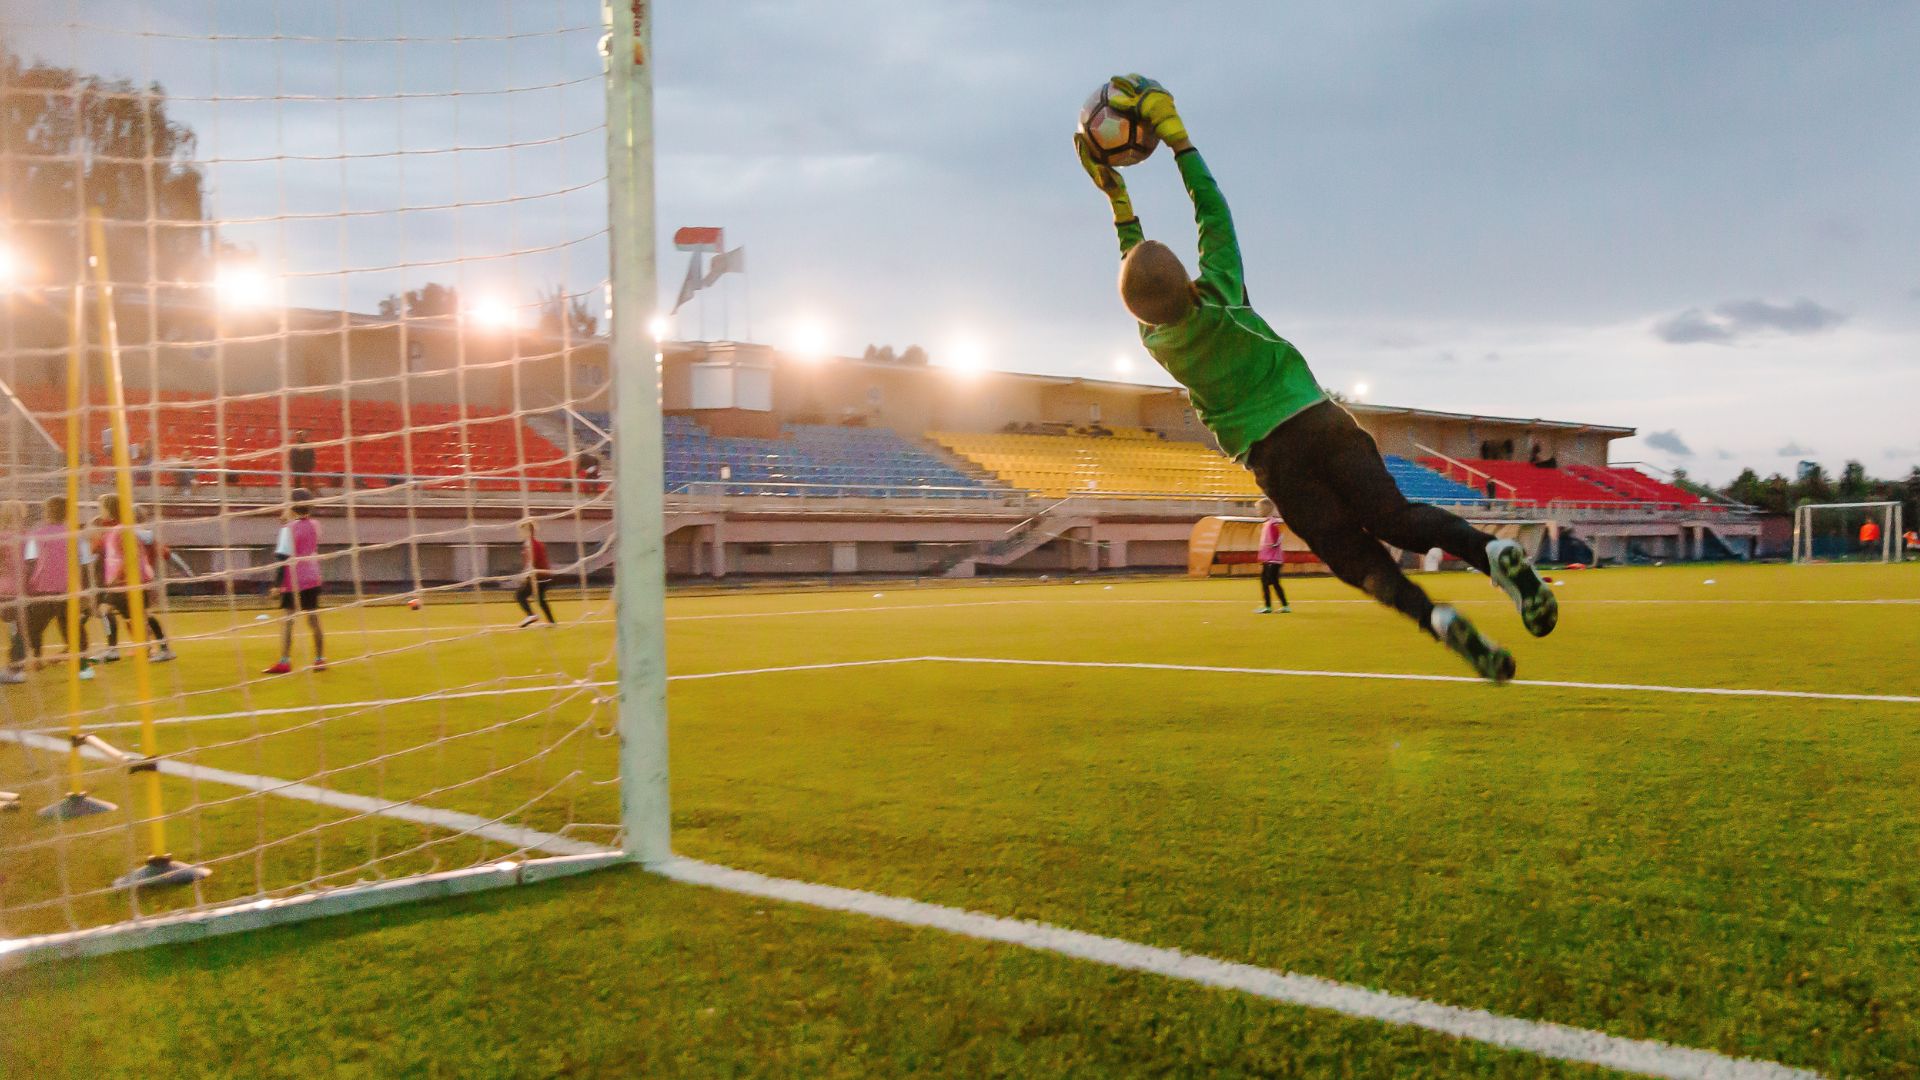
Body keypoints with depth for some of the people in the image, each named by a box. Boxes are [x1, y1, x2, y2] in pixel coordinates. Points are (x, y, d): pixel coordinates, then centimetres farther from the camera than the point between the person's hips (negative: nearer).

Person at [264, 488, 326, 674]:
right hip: (312, 579, 6)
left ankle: (285, 662, -8)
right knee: (314, 619, 10)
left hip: (293, 582, -6)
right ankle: (320, 659, 14)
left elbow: (284, 557, -15)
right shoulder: (314, 526, 7)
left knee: (287, 620, -4)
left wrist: (277, 582, -13)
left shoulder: (290, 528, -11)